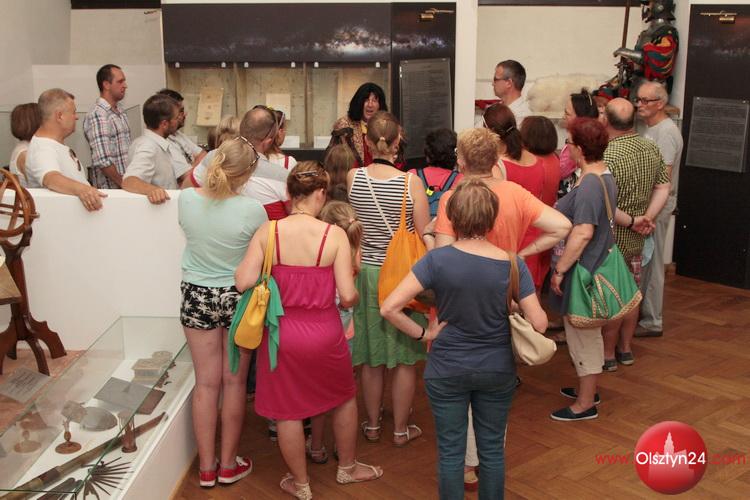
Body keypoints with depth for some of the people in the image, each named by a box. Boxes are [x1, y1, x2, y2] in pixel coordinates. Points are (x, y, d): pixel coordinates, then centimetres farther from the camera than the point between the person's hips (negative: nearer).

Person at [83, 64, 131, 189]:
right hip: (110, 189, -7)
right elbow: (102, 161, -21)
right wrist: (123, 183, -14)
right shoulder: (97, 115, -14)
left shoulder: (121, 112, 13)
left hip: (127, 185, 7)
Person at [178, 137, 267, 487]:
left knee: (206, 383, 12)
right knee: (234, 382, 12)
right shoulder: (252, 210, -20)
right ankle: (229, 465, 25)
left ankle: (207, 467, 23)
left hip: (196, 295, 3)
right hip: (237, 297, -2)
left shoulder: (187, 199, -11)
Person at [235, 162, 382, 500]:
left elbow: (244, 282, -18)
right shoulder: (334, 235, -14)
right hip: (324, 333, 0)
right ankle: (347, 468, 44)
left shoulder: (267, 231, -11)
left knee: (287, 410, 17)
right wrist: (353, 299, 6)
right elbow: (347, 295, -17)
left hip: (281, 332, 1)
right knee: (344, 396, 26)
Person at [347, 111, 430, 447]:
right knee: (405, 359, 12)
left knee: (371, 358, 16)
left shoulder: (353, 177, -8)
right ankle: (401, 429, 23)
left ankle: (372, 425, 30)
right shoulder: (411, 182, -15)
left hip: (366, 271, 3)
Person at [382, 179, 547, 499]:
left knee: (451, 450, 12)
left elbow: (389, 308, -20)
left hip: (447, 371, -1)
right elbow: (539, 324, -13)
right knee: (492, 448, 18)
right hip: (497, 371, 2)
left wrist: (423, 334, -7)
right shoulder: (512, 265, -13)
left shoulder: (437, 260, -16)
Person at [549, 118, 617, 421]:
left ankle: (585, 404, 16)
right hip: (597, 266, 10)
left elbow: (582, 233, -29)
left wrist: (560, 270, -24)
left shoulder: (589, 185, -24)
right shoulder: (605, 176, 7)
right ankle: (587, 388, 38)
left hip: (583, 270, -10)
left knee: (583, 336, 3)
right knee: (588, 333, 22)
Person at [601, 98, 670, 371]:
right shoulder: (652, 149, 1)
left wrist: (631, 221, -15)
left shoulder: (607, 156, -23)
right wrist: (648, 218, -6)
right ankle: (625, 349, 31)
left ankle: (607, 355, 18)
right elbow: (663, 188, 2)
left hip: (612, 239, -7)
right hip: (637, 239, 7)